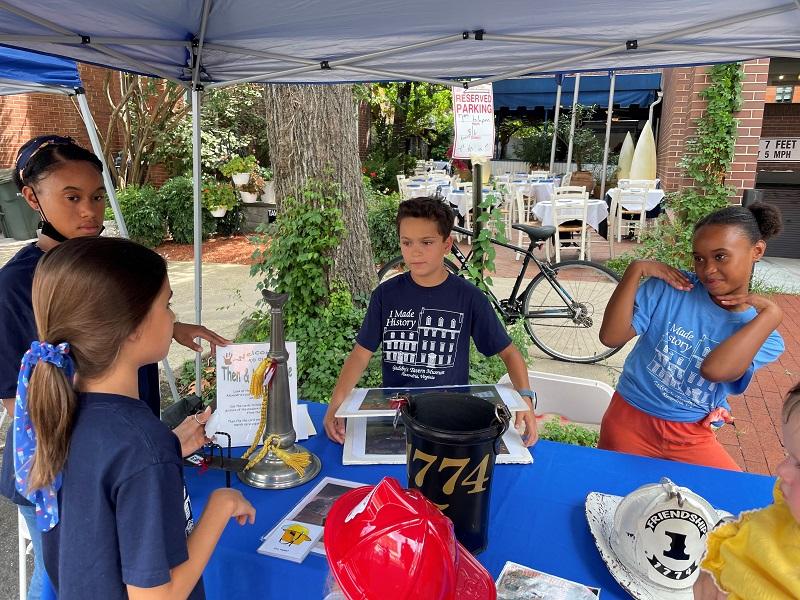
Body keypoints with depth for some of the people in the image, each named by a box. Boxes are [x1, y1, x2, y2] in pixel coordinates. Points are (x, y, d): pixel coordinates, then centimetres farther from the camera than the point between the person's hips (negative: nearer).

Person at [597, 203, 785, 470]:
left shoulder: (765, 337, -8)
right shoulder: (669, 287, -11)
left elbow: (714, 369, -30)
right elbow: (611, 337, -20)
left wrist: (771, 314, -25)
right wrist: (635, 270, -23)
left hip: (691, 438, 1)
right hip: (630, 420, -1)